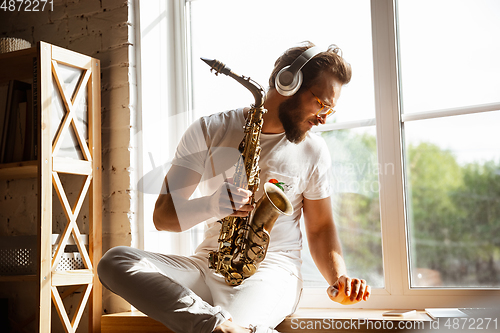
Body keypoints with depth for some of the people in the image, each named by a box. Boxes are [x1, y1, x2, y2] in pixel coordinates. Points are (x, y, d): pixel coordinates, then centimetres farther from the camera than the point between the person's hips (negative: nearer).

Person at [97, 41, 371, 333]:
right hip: (207, 265, 4)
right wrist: (210, 205, -21)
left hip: (273, 268, -3)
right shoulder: (209, 131, 3)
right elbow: (163, 216, 0)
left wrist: (339, 279, -6)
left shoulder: (314, 150, 6)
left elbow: (320, 227, 13)